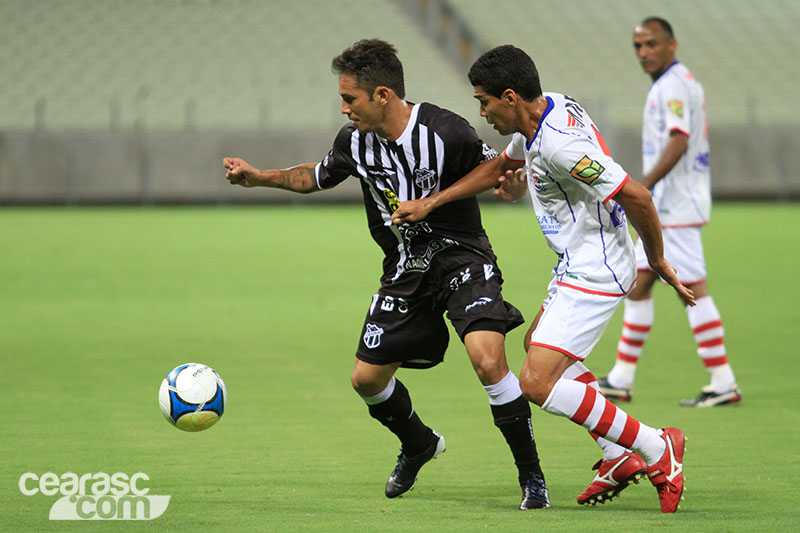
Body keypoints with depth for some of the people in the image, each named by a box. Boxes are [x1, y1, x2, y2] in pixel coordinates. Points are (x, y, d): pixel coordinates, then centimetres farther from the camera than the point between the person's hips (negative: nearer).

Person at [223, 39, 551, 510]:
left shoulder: (445, 132, -22)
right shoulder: (354, 142, -5)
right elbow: (317, 176, 17)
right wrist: (262, 177, 4)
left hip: (462, 258, -6)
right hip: (406, 272, 6)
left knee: (488, 361, -27)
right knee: (367, 379, 7)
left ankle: (532, 476, -11)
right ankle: (419, 444, 39)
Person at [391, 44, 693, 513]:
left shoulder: (558, 144, -27)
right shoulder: (543, 112, 5)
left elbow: (636, 196, -28)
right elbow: (498, 167, 23)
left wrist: (658, 262, -14)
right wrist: (429, 203, 19)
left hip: (595, 272, -11)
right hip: (579, 265, 11)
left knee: (538, 383, -14)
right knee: (537, 343, 28)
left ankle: (656, 450, -7)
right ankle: (620, 457, 25)